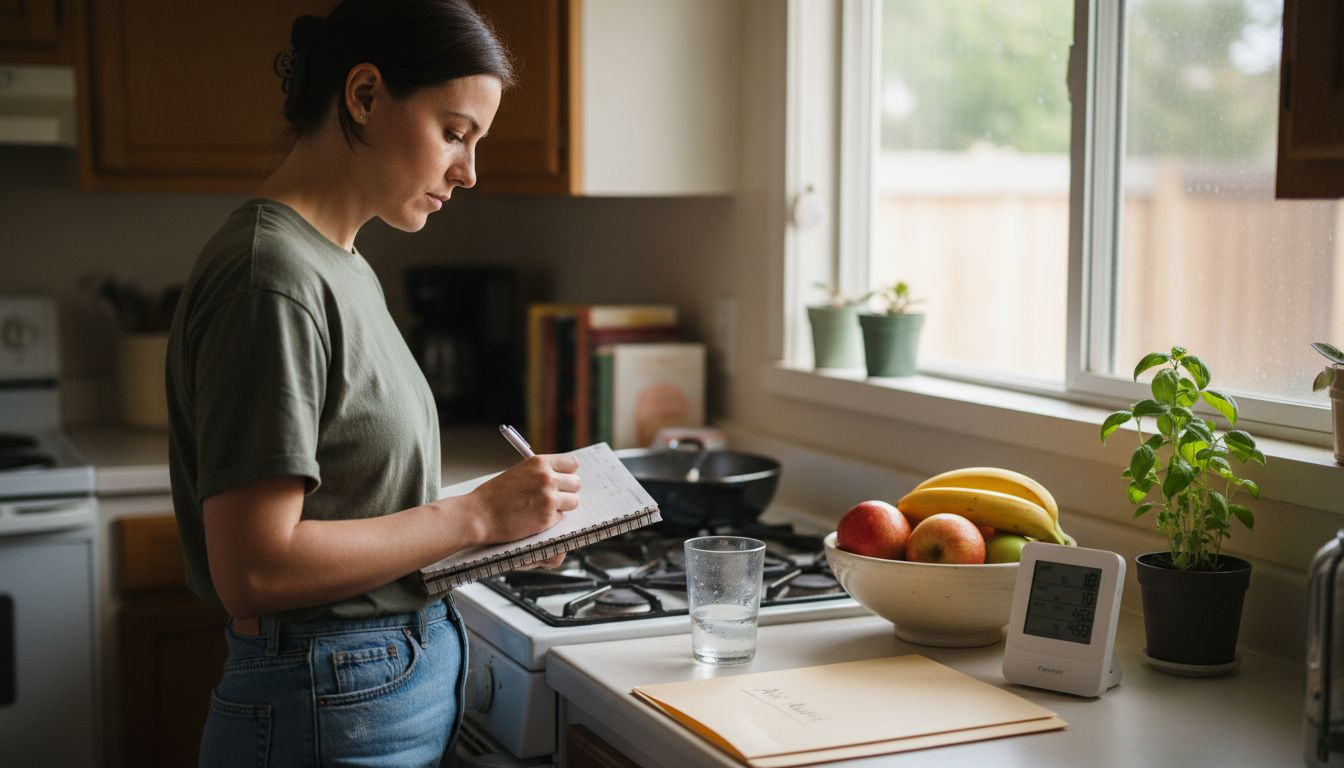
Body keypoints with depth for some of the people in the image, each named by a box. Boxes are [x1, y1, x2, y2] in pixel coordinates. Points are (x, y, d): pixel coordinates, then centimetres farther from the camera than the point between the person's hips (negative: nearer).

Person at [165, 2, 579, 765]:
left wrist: (512, 523, -1)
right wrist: (477, 515, -17)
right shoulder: (272, 280, -19)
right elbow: (254, 571, -23)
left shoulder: (343, 268, 9)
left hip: (403, 690, 9)